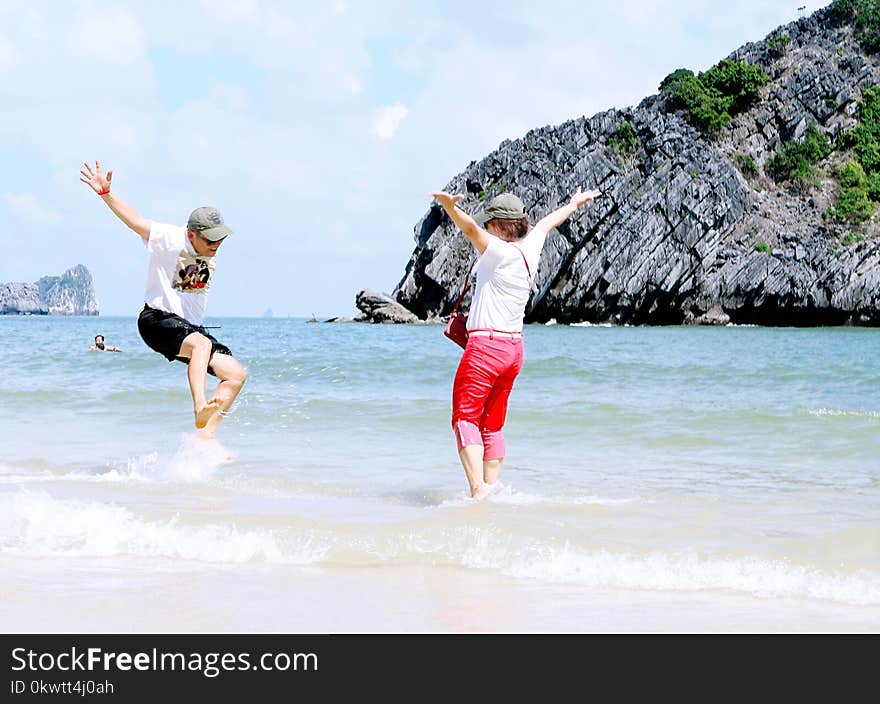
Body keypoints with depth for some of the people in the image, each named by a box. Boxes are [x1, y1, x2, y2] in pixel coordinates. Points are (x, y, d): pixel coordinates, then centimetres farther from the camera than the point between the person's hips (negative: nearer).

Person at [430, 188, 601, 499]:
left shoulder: (501, 252, -12)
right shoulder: (530, 250, 10)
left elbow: (471, 229, -31)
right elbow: (545, 224, 30)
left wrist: (449, 206, -47)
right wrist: (573, 205, 49)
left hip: (485, 345, -8)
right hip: (514, 348, 8)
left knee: (465, 418, -9)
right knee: (492, 426, 15)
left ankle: (478, 489, -23)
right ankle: (491, 491, 15)